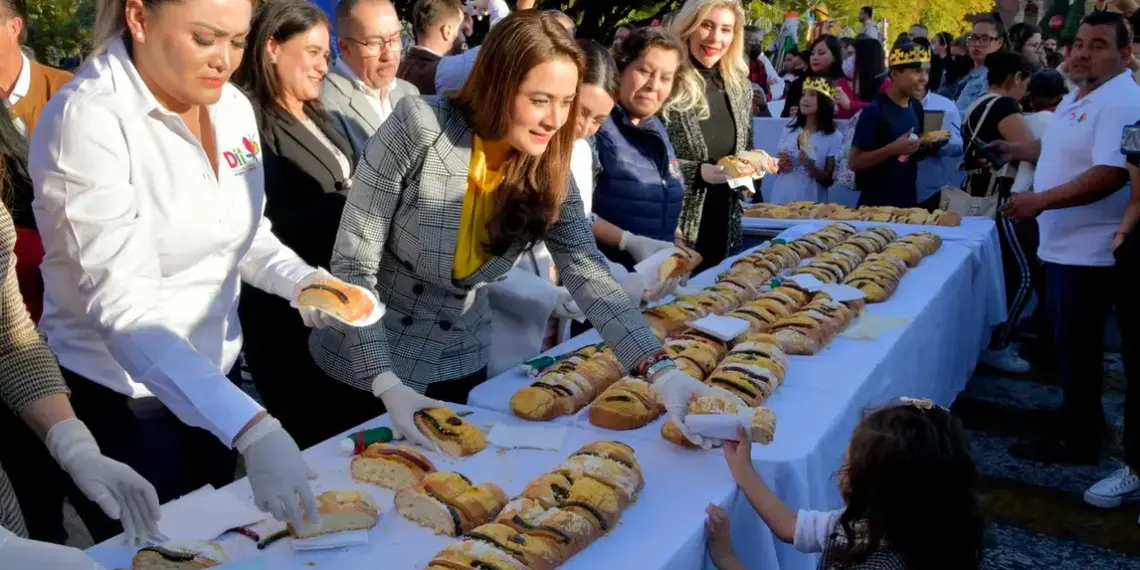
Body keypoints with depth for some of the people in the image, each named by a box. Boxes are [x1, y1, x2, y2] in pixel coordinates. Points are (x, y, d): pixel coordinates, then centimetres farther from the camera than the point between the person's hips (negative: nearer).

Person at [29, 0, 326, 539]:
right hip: (117, 396, -6)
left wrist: (303, 281, -11)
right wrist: (253, 429, -41)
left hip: (215, 374, 6)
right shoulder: (86, 120, -23)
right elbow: (123, 305, -31)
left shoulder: (233, 106, -3)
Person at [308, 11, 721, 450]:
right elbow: (352, 264, -21)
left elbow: (588, 274, -18)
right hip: (364, 363, -3)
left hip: (460, 366, 4)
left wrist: (660, 370, -32)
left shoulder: (549, 170, -9)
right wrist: (387, 383, -29)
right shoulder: (420, 128, -23)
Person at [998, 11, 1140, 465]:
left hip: (1089, 251, -10)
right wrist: (1021, 150, 22)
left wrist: (1040, 200, -30)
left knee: (1076, 347, -1)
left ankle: (1078, 440, 11)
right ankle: (1080, 419, 33)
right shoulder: (1078, 95, 12)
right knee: (1067, 342, 19)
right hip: (1064, 243, 10)